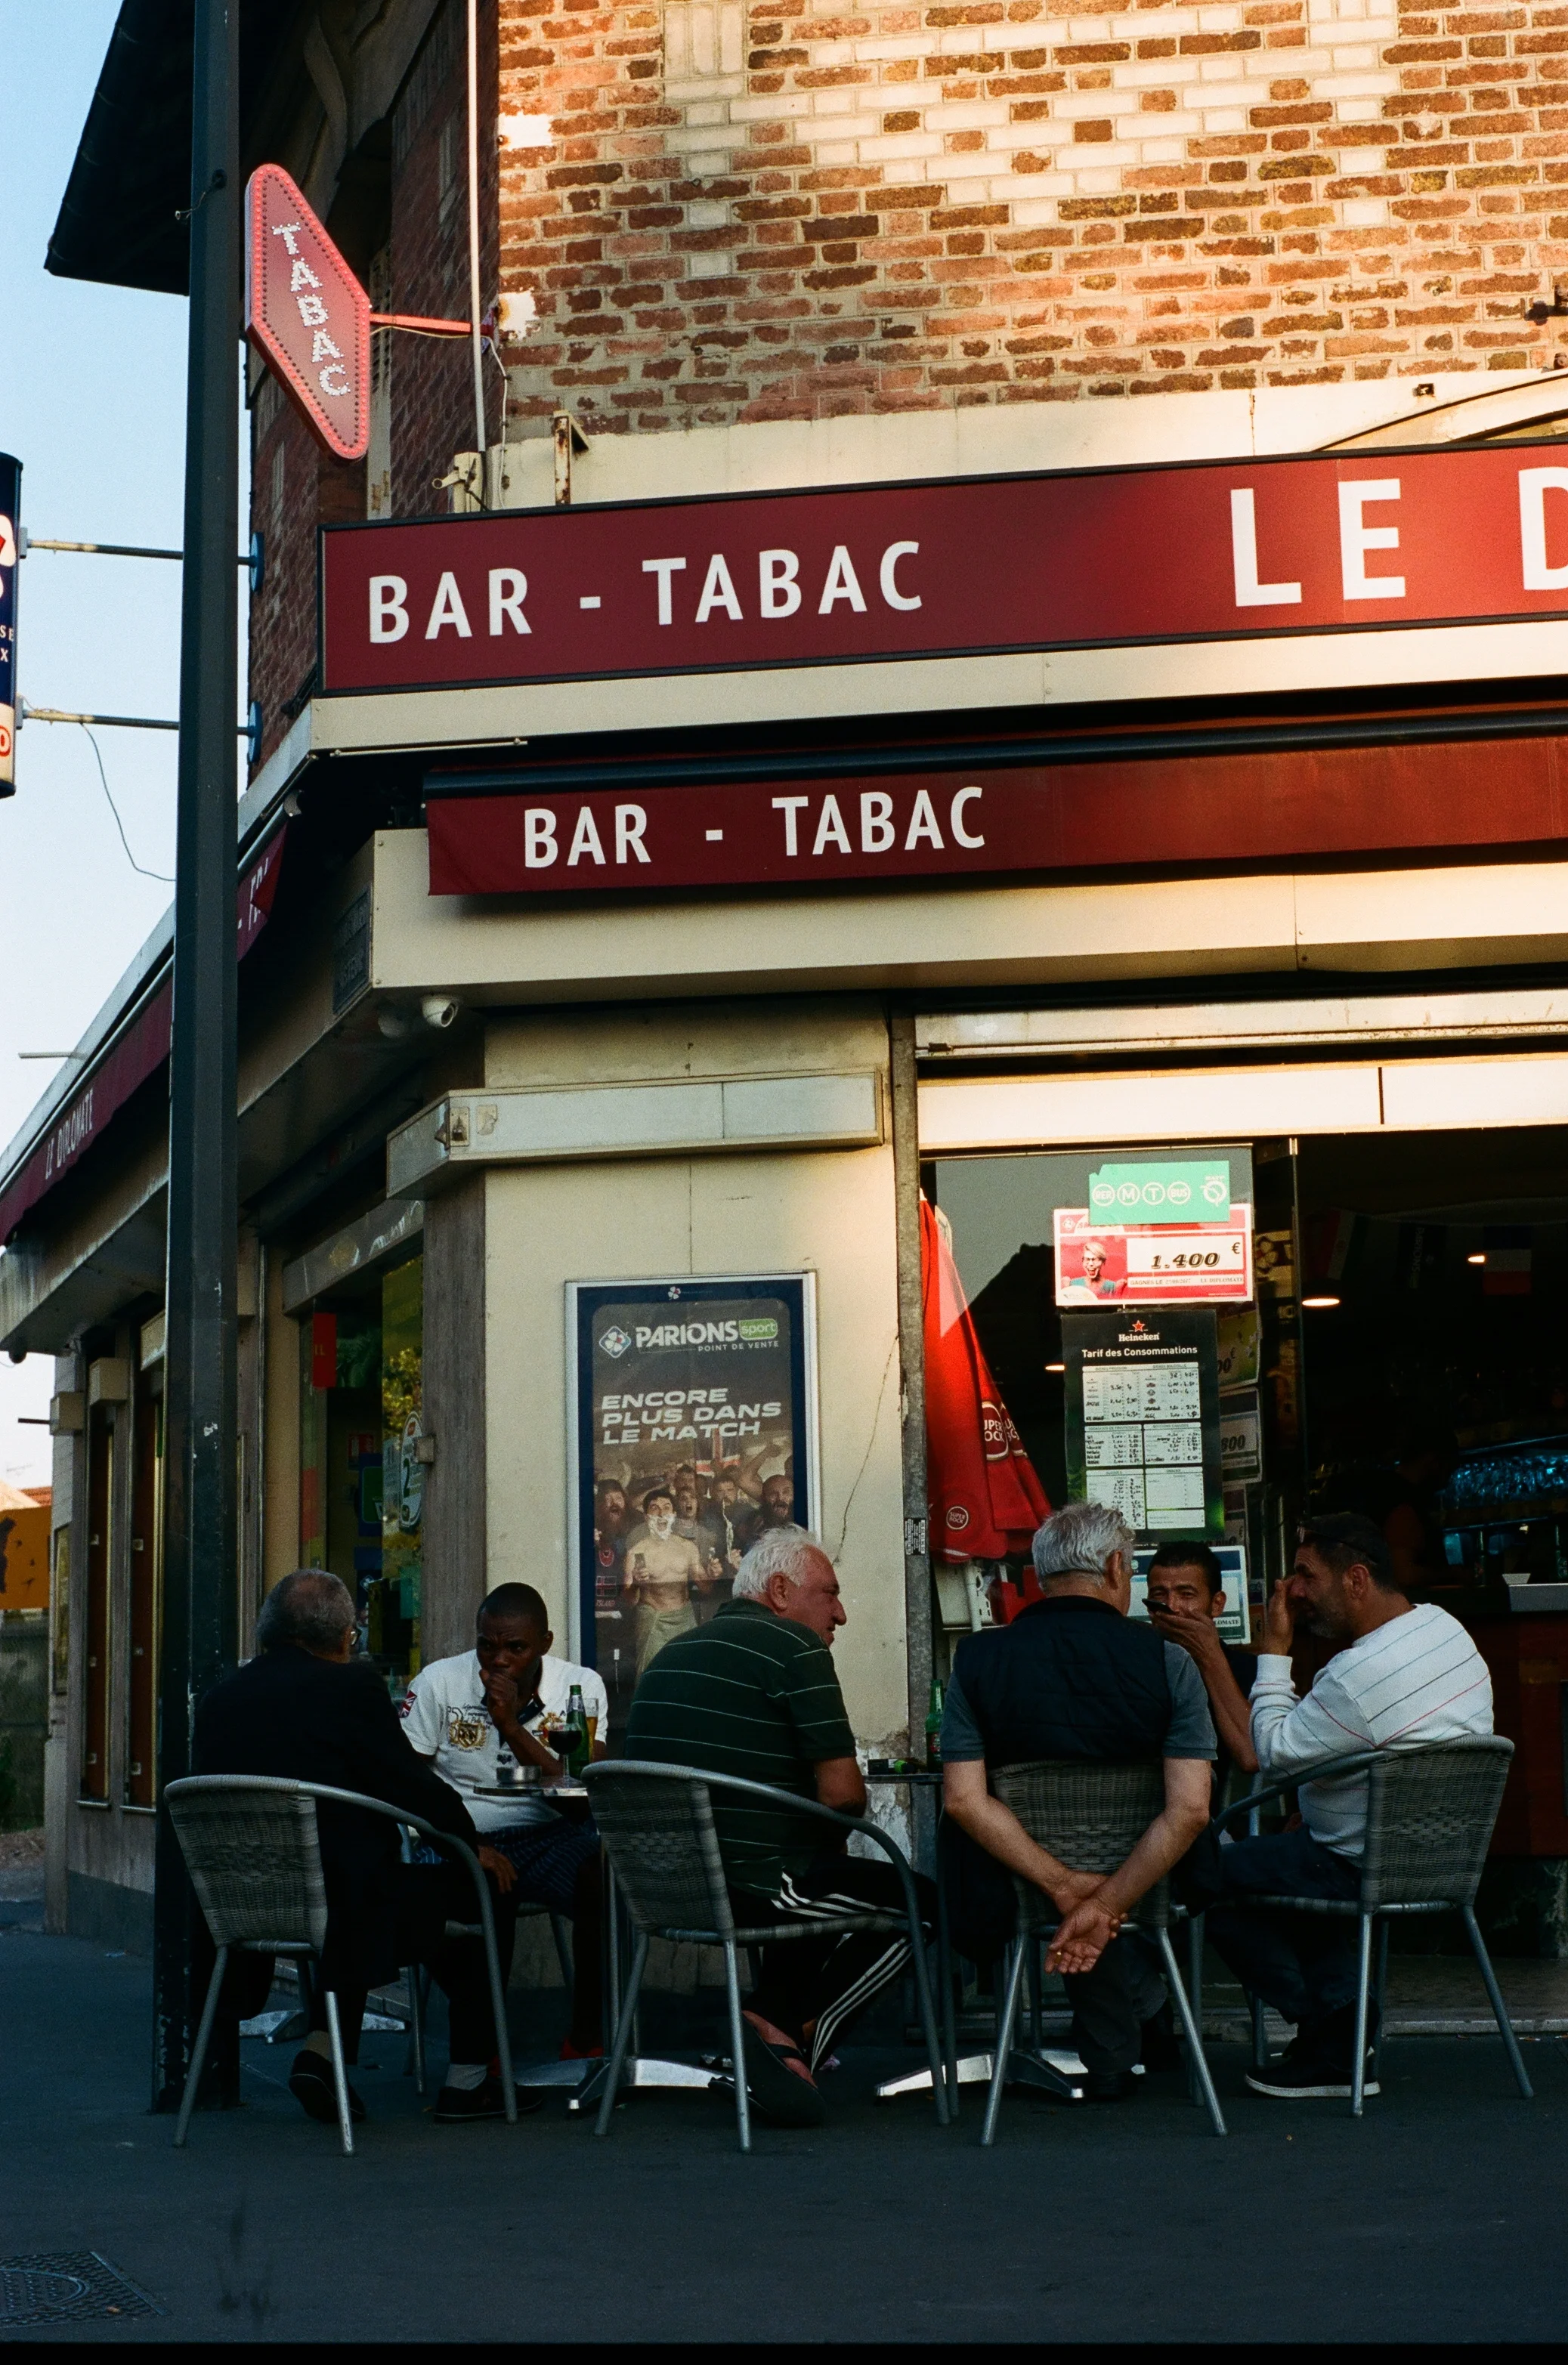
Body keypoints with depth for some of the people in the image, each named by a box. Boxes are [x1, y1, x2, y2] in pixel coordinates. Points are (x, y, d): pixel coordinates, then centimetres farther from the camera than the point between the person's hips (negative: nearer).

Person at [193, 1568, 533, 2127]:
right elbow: (412, 1782, -8)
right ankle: (469, 2079, 14)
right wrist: (475, 1844, 8)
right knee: (488, 1890, 13)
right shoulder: (348, 1684, -10)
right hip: (344, 1899, -7)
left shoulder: (219, 1698, 9)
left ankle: (324, 2048, 20)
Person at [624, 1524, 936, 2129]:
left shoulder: (672, 1655, 18)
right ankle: (798, 2037, -2)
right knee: (920, 1902, 6)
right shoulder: (794, 1648, -8)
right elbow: (842, 1793, -13)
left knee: (819, 1878, 32)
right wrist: (837, 1822, 11)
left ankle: (772, 2022, 16)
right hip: (752, 1885, -9)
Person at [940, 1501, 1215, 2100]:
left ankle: (1110, 2060, 33)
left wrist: (1067, 1889, -17)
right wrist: (1104, 1906, -18)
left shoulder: (975, 1659, -5)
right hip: (1145, 1890, 0)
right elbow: (1190, 1808, -19)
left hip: (1014, 1895, 1)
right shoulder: (1168, 1660, -9)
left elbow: (963, 1800, -16)